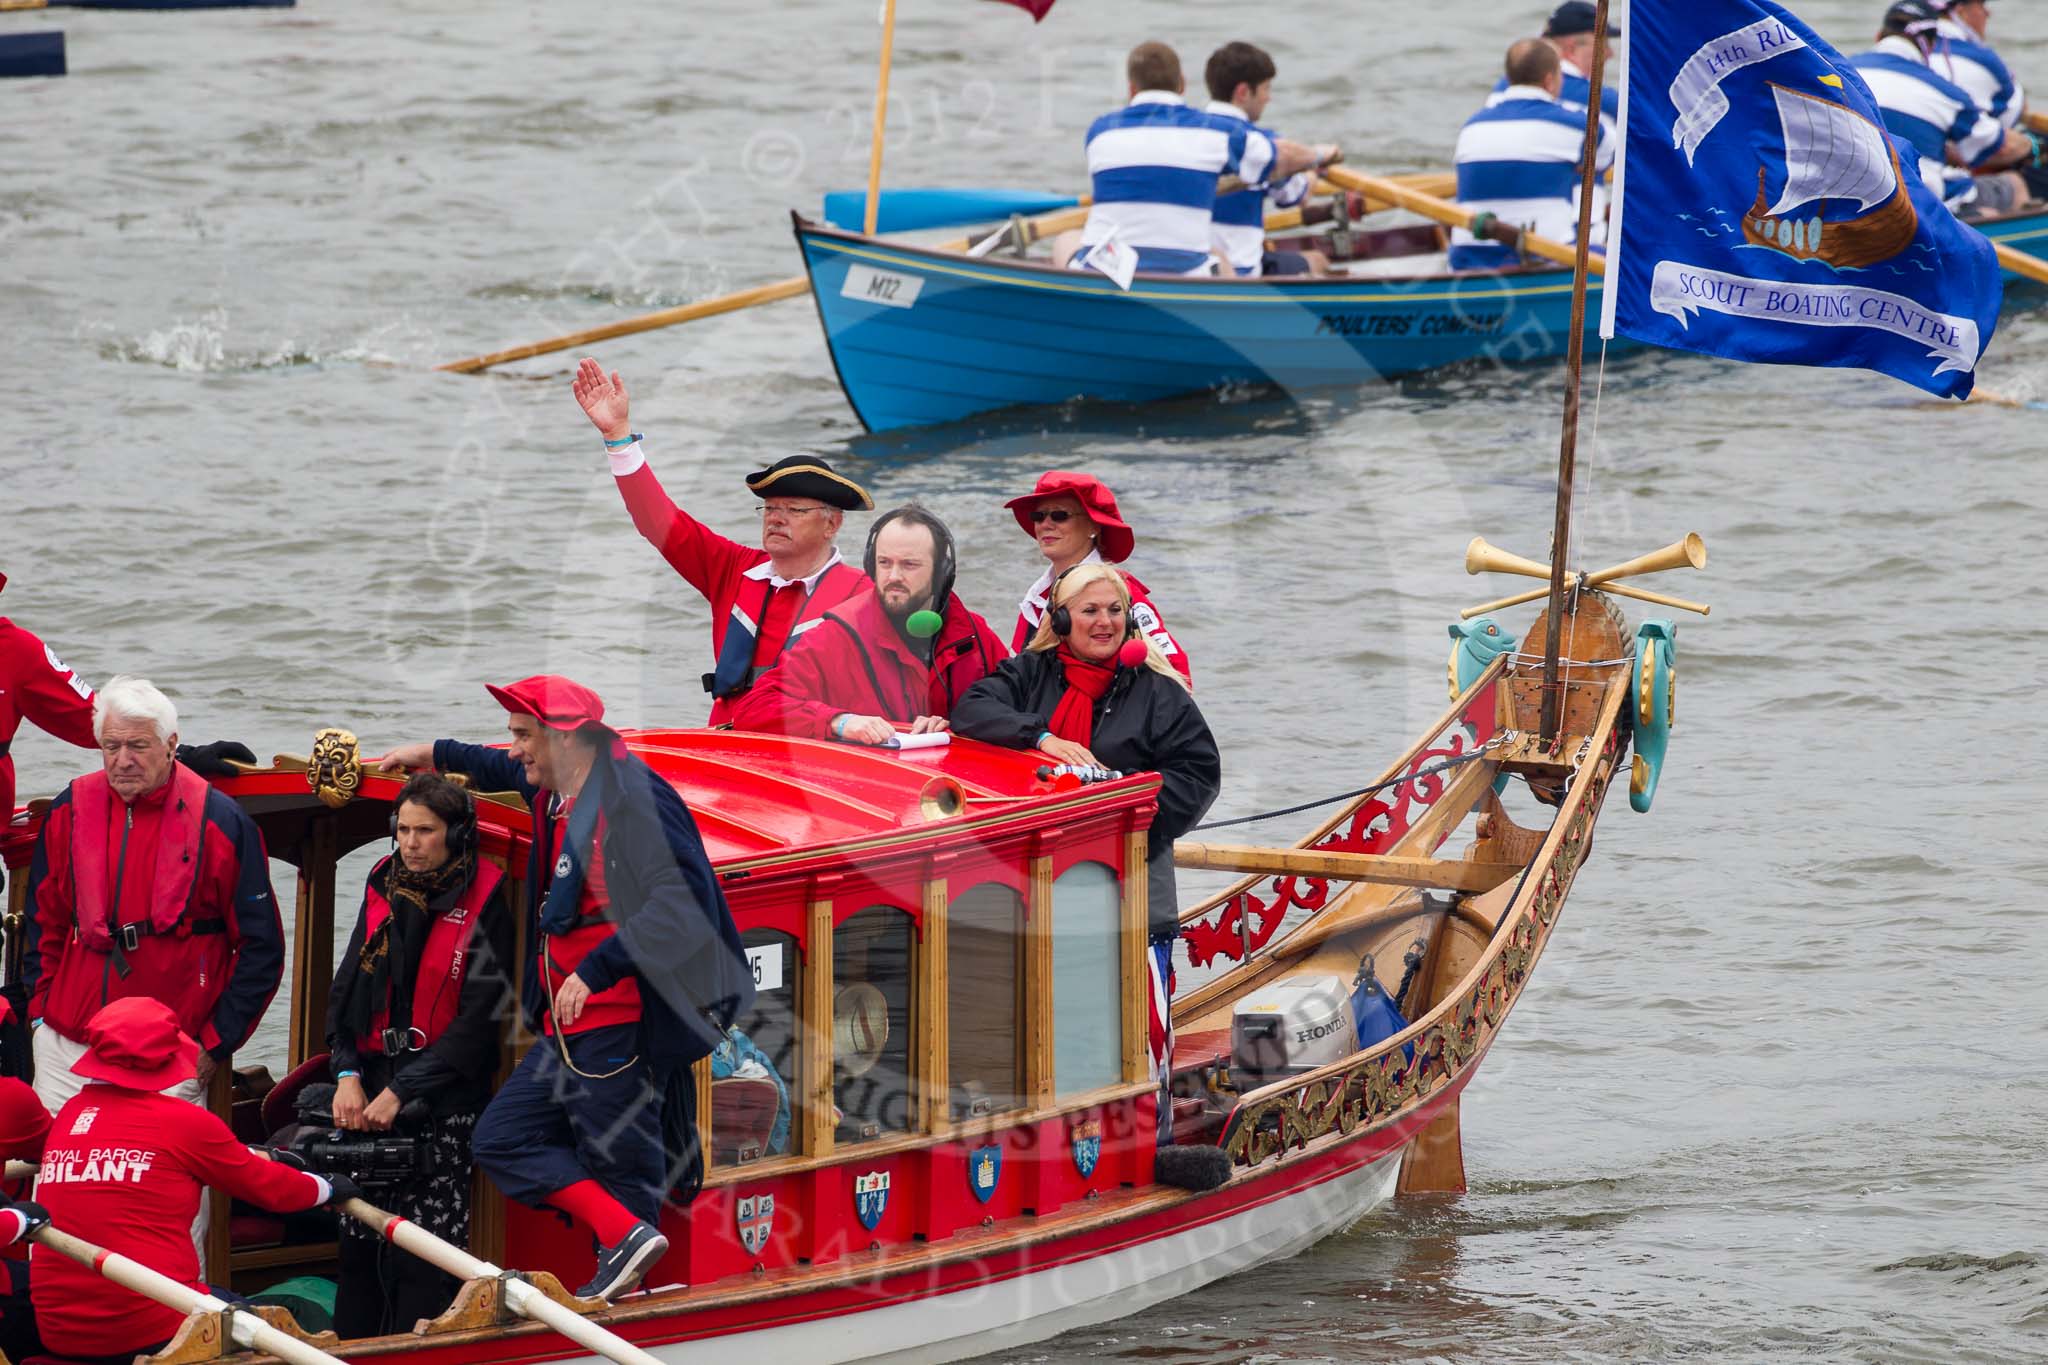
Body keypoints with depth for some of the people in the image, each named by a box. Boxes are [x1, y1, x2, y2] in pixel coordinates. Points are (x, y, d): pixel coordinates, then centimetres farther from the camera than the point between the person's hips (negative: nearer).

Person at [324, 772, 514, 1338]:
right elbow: (346, 990, 11)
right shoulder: (382, 889, 11)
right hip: (370, 1097, 5)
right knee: (359, 1245, 4)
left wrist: (403, 1091, -12)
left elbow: (477, 1018, -9)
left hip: (444, 1100, -5)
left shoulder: (482, 903, -5)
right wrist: (347, 1074, -5)